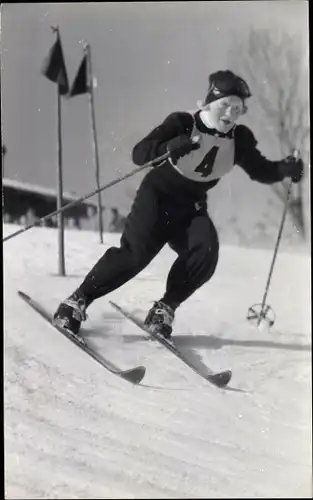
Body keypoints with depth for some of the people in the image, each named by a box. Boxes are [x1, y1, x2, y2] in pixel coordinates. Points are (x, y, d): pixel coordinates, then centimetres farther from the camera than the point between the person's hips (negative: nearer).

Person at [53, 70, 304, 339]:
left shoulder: (239, 138, -4)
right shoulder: (183, 123, -18)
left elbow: (261, 170, 6)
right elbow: (139, 153, -25)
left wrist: (286, 168, -15)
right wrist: (173, 147, -44)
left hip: (191, 208, 4)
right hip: (158, 195, -4)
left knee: (206, 251, -22)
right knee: (136, 252, -22)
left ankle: (165, 308, -4)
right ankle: (78, 300, -7)